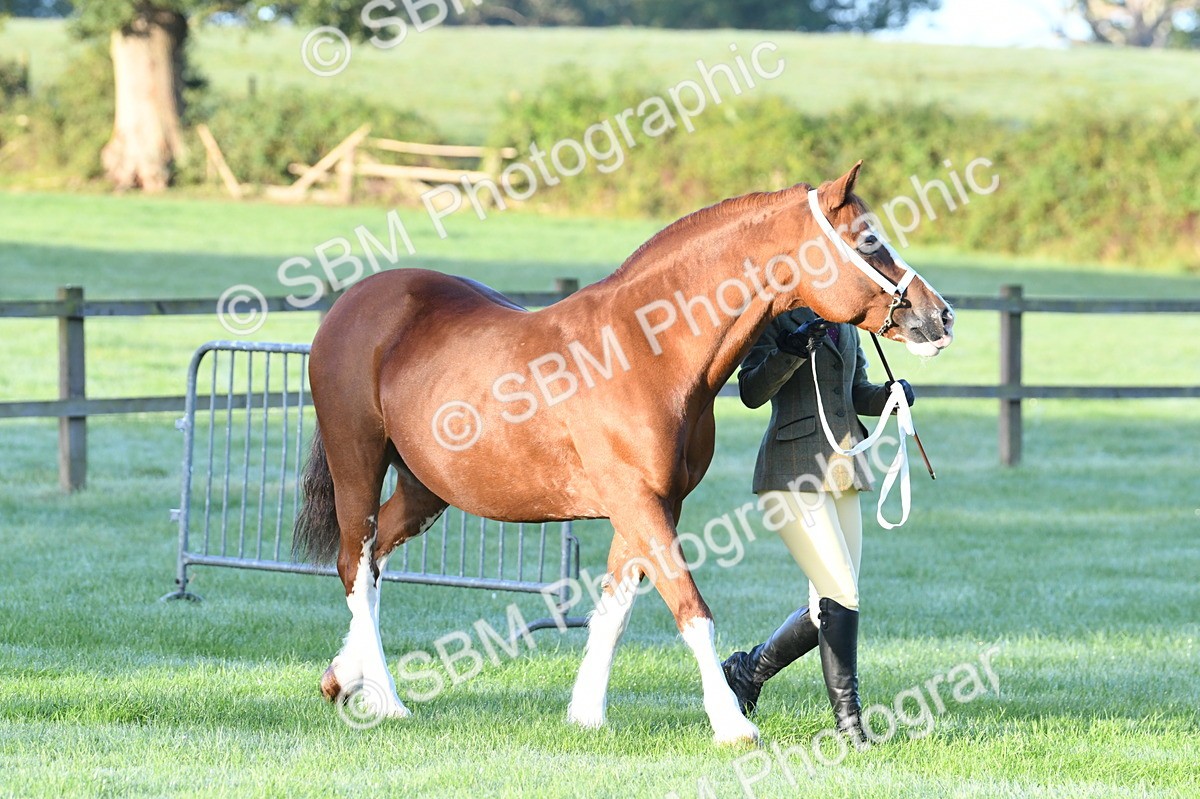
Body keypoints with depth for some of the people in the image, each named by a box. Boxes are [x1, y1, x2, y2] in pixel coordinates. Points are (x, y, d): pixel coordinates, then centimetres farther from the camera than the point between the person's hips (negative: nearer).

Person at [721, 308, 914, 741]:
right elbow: (752, 392, -16)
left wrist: (890, 394, -1)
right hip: (793, 473, -8)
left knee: (829, 609, 7)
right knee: (841, 595, -14)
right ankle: (849, 719, -8)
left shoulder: (844, 324, 16)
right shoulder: (775, 319, -6)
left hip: (844, 472, 8)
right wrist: (791, 352, -33)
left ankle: (746, 671, 26)